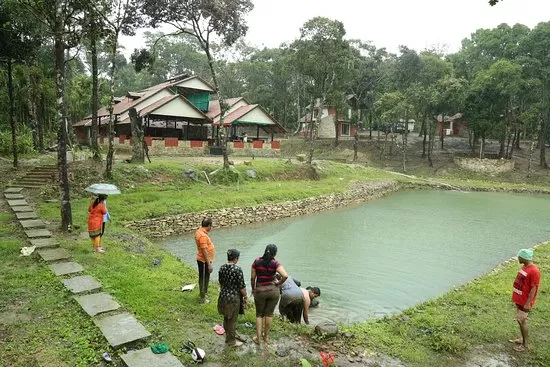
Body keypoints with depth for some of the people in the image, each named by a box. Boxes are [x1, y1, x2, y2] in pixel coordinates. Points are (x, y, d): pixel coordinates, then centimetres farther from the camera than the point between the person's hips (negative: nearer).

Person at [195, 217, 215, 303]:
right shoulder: (203, 236, -27)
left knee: (202, 277, 23)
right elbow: (204, 251, -27)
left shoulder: (199, 231, 3)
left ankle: (202, 294, 39)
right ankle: (202, 298, 17)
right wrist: (209, 264, -25)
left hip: (201, 259, 10)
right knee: (204, 278, 4)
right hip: (204, 261, -10)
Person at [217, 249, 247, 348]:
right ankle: (231, 341, 22)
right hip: (234, 298, -6)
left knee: (226, 318, 22)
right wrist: (245, 296, -1)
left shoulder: (222, 268, -2)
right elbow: (242, 286, -17)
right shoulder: (237, 269, -21)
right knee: (232, 319, 9)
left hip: (223, 296, 6)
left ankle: (228, 335, 41)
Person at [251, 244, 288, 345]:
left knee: (259, 314, 17)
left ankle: (258, 338, 17)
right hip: (273, 290, 0)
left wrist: (253, 289, 14)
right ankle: (266, 336, 29)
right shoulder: (275, 263, -12)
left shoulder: (256, 262, -6)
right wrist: (278, 283, -6)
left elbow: (252, 278, -1)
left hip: (259, 291, 0)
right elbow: (285, 276, -24)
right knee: (269, 314, 17)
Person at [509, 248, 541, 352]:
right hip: (519, 299, 8)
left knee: (522, 322, 1)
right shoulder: (524, 267, 5)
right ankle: (523, 339, 33)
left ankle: (526, 345, 13)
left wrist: (528, 303, -20)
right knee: (519, 320, 18)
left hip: (525, 302, -8)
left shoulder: (534, 271, -23)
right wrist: (515, 297, 18)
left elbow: (534, 289, -21)